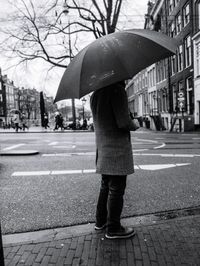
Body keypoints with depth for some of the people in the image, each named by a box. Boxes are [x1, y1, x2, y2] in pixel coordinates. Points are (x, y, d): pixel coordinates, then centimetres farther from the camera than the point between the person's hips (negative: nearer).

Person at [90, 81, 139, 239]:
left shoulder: (95, 94, 11)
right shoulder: (117, 90, -15)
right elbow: (123, 122, -21)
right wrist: (135, 126, 0)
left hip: (102, 148, 9)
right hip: (117, 149, -8)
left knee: (106, 186, 19)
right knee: (117, 189, 2)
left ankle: (100, 221, 31)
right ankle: (113, 228, 15)